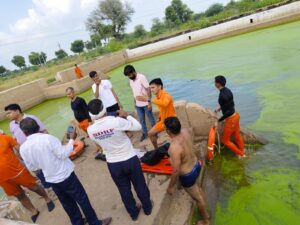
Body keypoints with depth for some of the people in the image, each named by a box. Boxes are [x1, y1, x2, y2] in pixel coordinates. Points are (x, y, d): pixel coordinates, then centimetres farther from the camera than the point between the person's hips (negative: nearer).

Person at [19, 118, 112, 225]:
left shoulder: (23, 148, -5)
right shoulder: (47, 138, -23)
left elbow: (32, 168, 5)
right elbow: (63, 154, -19)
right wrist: (72, 140, -8)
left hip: (51, 179, 5)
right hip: (65, 175, -5)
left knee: (67, 203, 23)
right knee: (82, 199, 11)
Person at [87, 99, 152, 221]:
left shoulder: (90, 130, -14)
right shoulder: (117, 121, -27)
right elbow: (137, 126, -13)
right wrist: (126, 116, 0)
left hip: (113, 164, 3)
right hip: (130, 160, -2)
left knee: (124, 189, 25)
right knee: (140, 185, 22)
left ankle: (134, 212, 44)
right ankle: (147, 208, 44)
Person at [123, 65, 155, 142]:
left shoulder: (141, 77, -16)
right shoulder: (130, 80, 3)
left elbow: (148, 90, -16)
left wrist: (149, 102, -19)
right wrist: (135, 102, 14)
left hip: (145, 103, -6)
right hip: (138, 104, 6)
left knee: (150, 118, 9)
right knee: (141, 120, 16)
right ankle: (145, 133, 31)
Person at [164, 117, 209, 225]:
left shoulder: (174, 147, -39)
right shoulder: (185, 131, -16)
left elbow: (176, 172, -28)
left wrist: (171, 187, -12)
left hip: (188, 176, -7)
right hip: (196, 165, 7)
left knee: (197, 197, 20)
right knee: (196, 188, 35)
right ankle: (203, 206, 63)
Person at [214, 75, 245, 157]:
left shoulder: (222, 95, -28)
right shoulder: (227, 90, 1)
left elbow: (229, 111, -27)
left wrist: (219, 120, -20)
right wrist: (220, 108, 14)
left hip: (231, 119, -9)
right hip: (235, 115, 9)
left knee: (225, 140, 9)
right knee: (237, 135, 26)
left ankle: (240, 154, 23)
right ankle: (242, 151, 44)